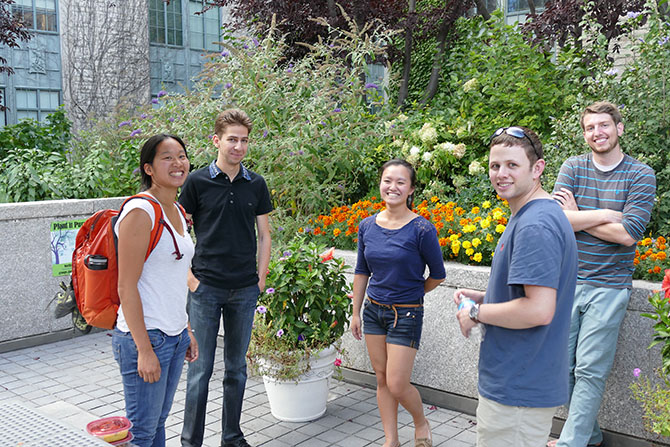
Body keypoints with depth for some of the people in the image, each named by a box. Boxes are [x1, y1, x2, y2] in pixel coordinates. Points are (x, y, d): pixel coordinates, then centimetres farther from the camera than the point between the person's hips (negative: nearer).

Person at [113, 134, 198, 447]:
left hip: (174, 335, 8)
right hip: (144, 337, -8)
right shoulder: (140, 212, -15)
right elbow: (126, 288, -18)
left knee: (159, 421, 18)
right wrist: (144, 350, -20)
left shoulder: (176, 211, 11)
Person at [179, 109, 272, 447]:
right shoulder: (197, 182, -3)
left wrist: (261, 277, 5)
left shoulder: (256, 184, 6)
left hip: (245, 289, 3)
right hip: (206, 288, -3)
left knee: (237, 368, 13)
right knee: (200, 368, 2)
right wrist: (189, 277, -8)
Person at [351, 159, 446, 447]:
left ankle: (421, 422, 28)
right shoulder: (367, 226, 0)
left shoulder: (421, 229, -15)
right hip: (373, 311, 5)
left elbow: (437, 275, -3)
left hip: (406, 314, -5)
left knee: (397, 385, -3)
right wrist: (356, 313, 10)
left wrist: (411, 294, 8)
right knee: (382, 380, 12)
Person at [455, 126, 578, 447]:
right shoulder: (537, 215, 12)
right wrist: (483, 297, 8)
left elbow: (539, 310, -29)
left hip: (517, 391, -11)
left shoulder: (535, 226, -23)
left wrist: (476, 313, -16)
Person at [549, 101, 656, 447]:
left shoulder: (641, 176, -2)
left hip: (608, 286, -3)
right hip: (567, 280, 3)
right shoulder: (573, 168, 6)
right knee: (563, 366, 8)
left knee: (589, 371, -2)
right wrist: (606, 215, -14)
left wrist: (577, 216, -8)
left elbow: (629, 234, -14)